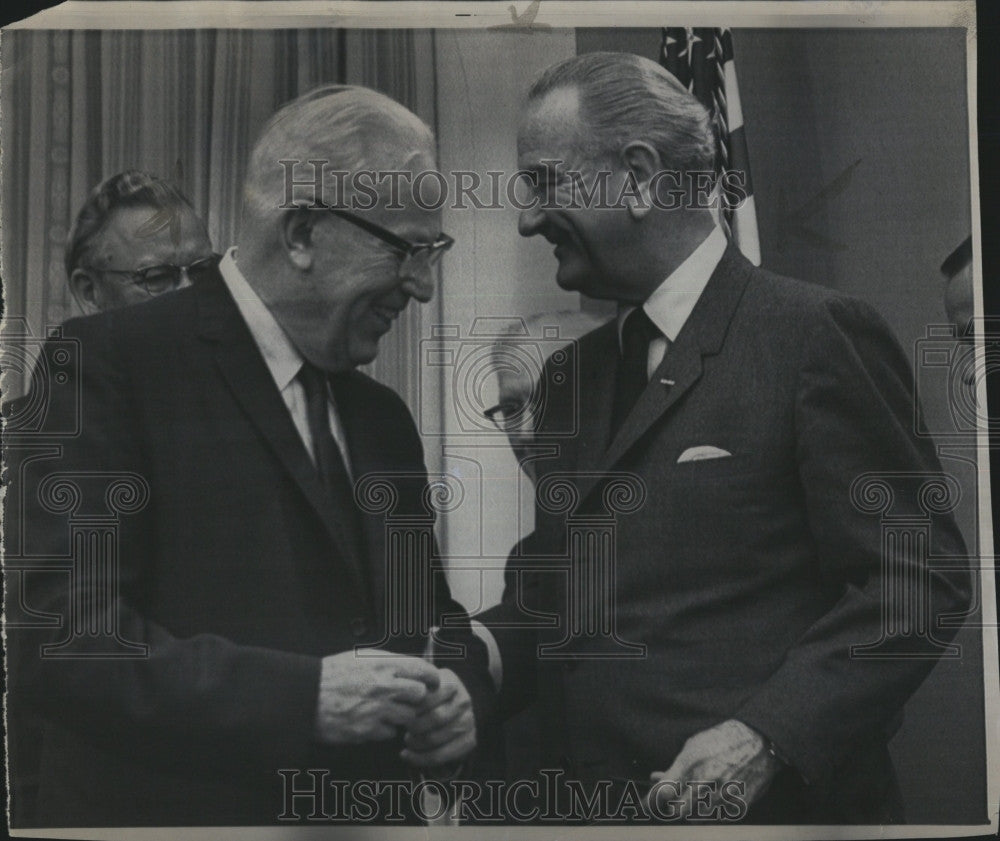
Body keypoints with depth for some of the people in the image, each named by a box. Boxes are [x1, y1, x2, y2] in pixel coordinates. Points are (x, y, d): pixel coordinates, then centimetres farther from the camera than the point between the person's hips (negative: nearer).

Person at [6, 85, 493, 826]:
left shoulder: (383, 418, 10)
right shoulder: (109, 363, -11)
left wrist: (458, 693, -6)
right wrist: (301, 695, -26)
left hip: (374, 810, 7)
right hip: (168, 808, -6)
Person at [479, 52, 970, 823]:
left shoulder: (815, 332, -10)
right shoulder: (575, 372, 11)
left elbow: (917, 580, -14)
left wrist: (769, 735, -23)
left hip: (772, 803, -6)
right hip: (587, 804, 7)